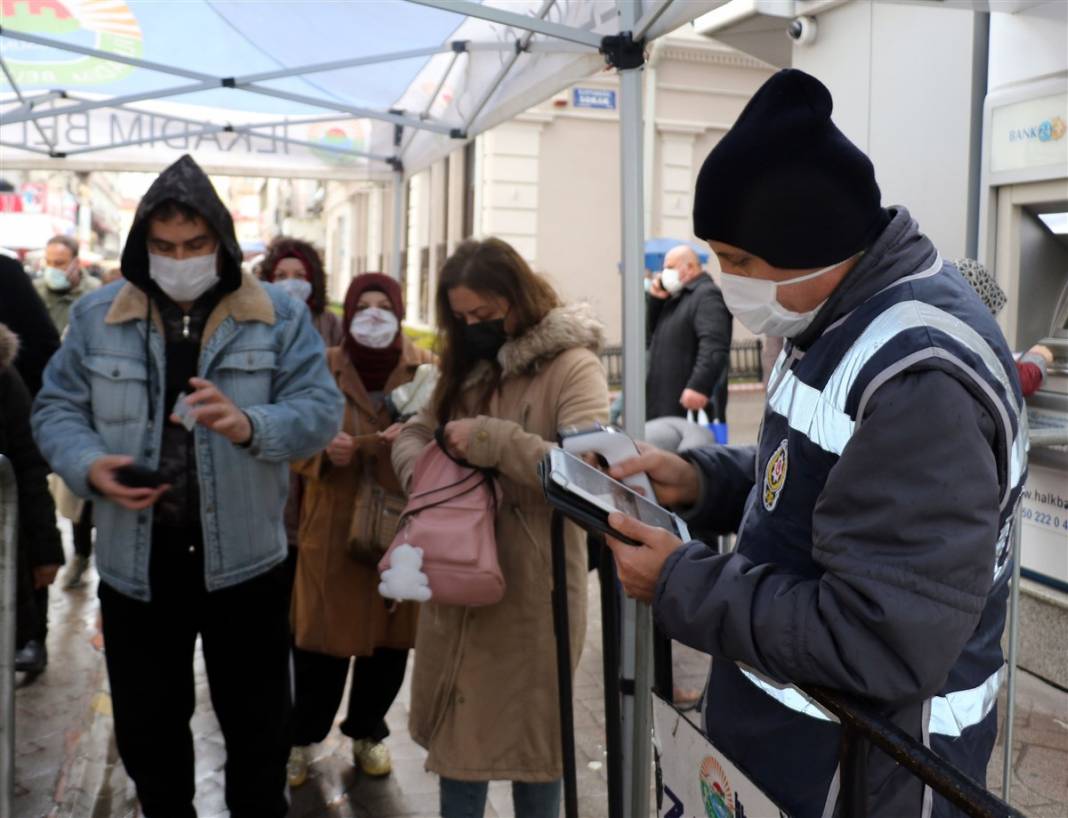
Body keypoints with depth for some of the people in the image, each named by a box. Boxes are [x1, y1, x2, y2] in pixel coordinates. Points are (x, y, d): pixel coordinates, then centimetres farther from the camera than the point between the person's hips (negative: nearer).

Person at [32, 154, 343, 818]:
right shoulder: (97, 316, 3)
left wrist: (251, 427, -29)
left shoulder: (279, 315, -3)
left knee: (258, 728, 14)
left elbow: (321, 410, -9)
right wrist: (89, 466, -15)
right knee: (147, 730, 19)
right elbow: (57, 408, 6)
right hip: (135, 562, 2)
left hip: (244, 560, -1)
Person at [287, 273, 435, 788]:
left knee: (392, 632, 9)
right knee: (322, 633, 1)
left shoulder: (425, 368, 2)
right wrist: (324, 448, -19)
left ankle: (368, 732, 31)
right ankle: (302, 737, 23)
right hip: (334, 523, -1)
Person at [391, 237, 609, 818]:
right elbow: (414, 434, 11)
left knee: (531, 729, 11)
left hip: (533, 587, -6)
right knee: (457, 724, 18)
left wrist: (493, 441, -24)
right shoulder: (468, 366, 11)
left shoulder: (572, 366, -13)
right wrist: (425, 471, -11)